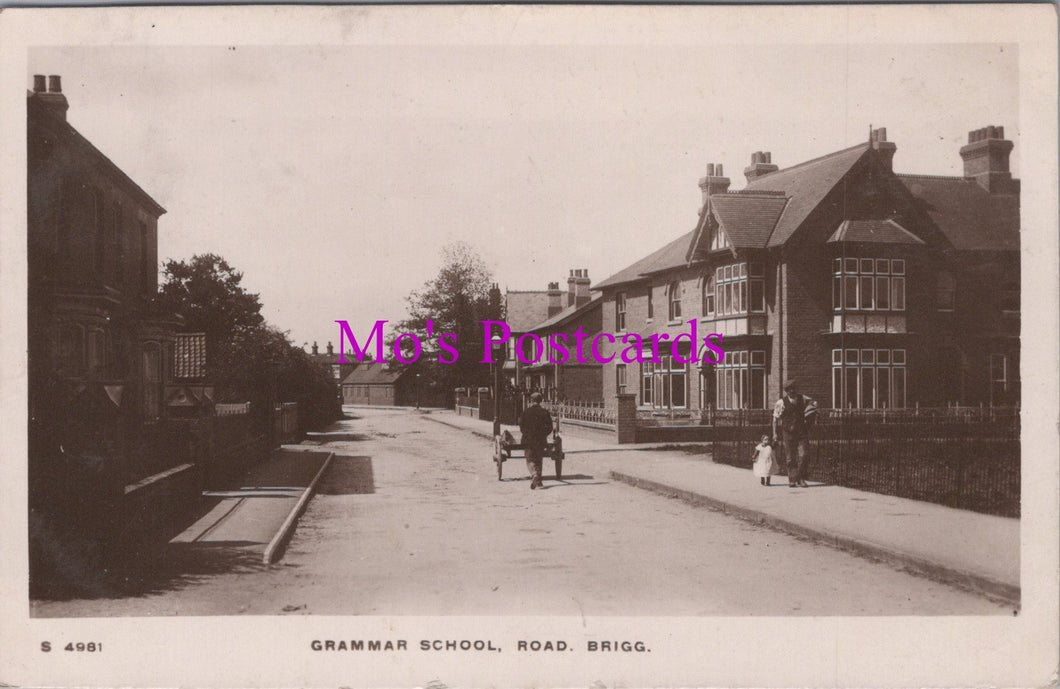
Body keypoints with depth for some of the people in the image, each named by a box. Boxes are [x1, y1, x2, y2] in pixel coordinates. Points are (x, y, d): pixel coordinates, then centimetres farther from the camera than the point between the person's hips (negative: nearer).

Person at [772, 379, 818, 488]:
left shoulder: (803, 399, 4)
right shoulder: (781, 402, -3)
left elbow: (814, 403, 23)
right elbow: (775, 418, 1)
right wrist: (775, 433, -5)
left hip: (801, 433, 2)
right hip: (787, 433, -2)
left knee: (803, 455, -8)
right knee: (790, 458, 1)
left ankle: (801, 478, 5)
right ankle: (792, 480, 11)